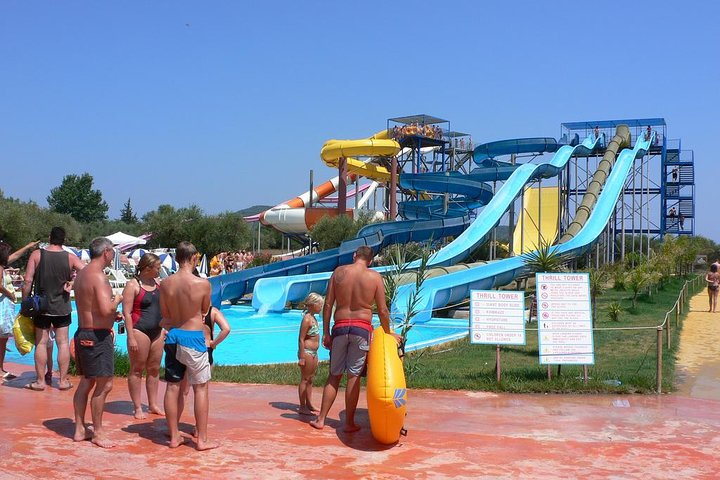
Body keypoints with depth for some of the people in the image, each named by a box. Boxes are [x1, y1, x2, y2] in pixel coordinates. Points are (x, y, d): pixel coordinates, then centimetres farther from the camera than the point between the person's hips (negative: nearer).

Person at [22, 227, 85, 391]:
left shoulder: (36, 255, -7)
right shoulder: (70, 257, -5)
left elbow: (28, 281, -9)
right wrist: (72, 283, -4)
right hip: (62, 307, 1)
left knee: (41, 343, 6)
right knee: (63, 342, 6)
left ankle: (40, 381, 11)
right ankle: (63, 381, 10)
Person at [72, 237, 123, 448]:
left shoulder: (81, 274, 13)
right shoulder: (98, 276, -18)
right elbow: (106, 309, -27)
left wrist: (113, 314, 23)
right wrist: (117, 300, -8)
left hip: (83, 333, 10)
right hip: (98, 336, -10)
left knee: (86, 382, 16)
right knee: (104, 385, -2)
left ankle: (80, 429, 24)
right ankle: (97, 432, 5)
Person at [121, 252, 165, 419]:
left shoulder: (158, 284, 11)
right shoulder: (133, 285, -9)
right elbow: (127, 313, -12)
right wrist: (131, 338, -17)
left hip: (157, 331, 7)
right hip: (140, 331, -7)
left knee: (154, 369, 11)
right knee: (137, 370, 2)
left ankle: (153, 404, 21)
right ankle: (138, 408, 8)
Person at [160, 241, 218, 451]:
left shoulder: (166, 283, -2)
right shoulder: (202, 283, -14)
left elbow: (165, 314, 6)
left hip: (173, 337, 5)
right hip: (193, 338, -4)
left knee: (173, 387, 11)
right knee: (200, 388, 5)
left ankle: (174, 436, 20)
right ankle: (202, 439, 9)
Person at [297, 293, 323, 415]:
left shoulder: (313, 318, 12)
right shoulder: (307, 319, -16)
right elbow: (301, 339, -19)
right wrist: (301, 357, -21)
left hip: (313, 353, 10)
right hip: (307, 352, -10)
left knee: (310, 380, 16)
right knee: (304, 379, -2)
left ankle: (309, 405, 25)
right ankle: (302, 407, 4)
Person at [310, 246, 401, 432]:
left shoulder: (339, 272, 2)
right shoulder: (375, 277, -2)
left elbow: (328, 304, 1)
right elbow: (382, 310, -1)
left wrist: (325, 332, 6)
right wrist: (388, 333, 14)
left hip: (340, 326, 2)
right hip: (362, 328, -1)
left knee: (334, 375, 12)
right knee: (354, 376, 5)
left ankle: (321, 419, 15)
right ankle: (349, 422, 11)